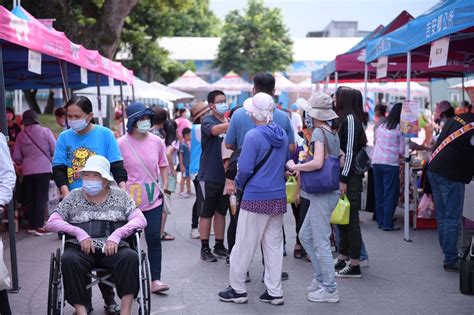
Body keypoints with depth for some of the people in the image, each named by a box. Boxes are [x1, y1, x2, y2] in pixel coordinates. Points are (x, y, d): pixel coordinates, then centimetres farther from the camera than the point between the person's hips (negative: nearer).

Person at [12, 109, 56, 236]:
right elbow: (55, 150, -5)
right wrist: (48, 156, 16)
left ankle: (32, 225, 17)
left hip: (27, 171, 3)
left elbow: (16, 157, 6)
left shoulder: (21, 135, 4)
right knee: (41, 198, -1)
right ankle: (39, 226, -6)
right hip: (43, 169, -3)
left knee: (30, 199, 13)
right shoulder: (45, 131, -4)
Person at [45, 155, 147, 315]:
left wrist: (117, 234, -12)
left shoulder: (120, 195, 15)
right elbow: (51, 223, 8)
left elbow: (140, 220, 6)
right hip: (81, 248, 0)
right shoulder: (73, 196, 16)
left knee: (130, 257, -33)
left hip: (113, 248, 0)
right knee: (68, 260, -34)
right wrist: (79, 233, -8)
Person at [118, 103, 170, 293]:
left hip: (153, 200, 2)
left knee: (154, 239, -2)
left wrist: (165, 185, 9)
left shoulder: (157, 142, 2)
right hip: (130, 201, -2)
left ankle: (155, 280, 1)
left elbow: (163, 165, 16)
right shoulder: (122, 144, -9)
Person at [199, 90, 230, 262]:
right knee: (207, 212, 2)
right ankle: (204, 249, 9)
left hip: (225, 175, 6)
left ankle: (219, 246, 22)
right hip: (210, 175, -6)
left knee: (221, 211, 12)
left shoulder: (229, 122, 12)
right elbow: (215, 130, -29)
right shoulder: (207, 120, -6)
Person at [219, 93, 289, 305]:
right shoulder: (282, 135, 6)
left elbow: (245, 169, -16)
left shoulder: (253, 136, -15)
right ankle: (274, 292, 14)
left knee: (244, 244, 5)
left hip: (256, 198, -6)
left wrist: (239, 184, 3)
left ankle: (238, 289, 14)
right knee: (274, 244, 11)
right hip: (278, 197, 7)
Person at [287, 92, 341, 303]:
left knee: (321, 242, -2)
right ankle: (321, 277, 26)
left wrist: (295, 166, -13)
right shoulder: (333, 133, 11)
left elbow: (317, 163, -27)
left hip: (322, 194, -9)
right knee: (305, 235, 19)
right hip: (326, 192, 9)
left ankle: (330, 289, 6)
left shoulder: (318, 132, -15)